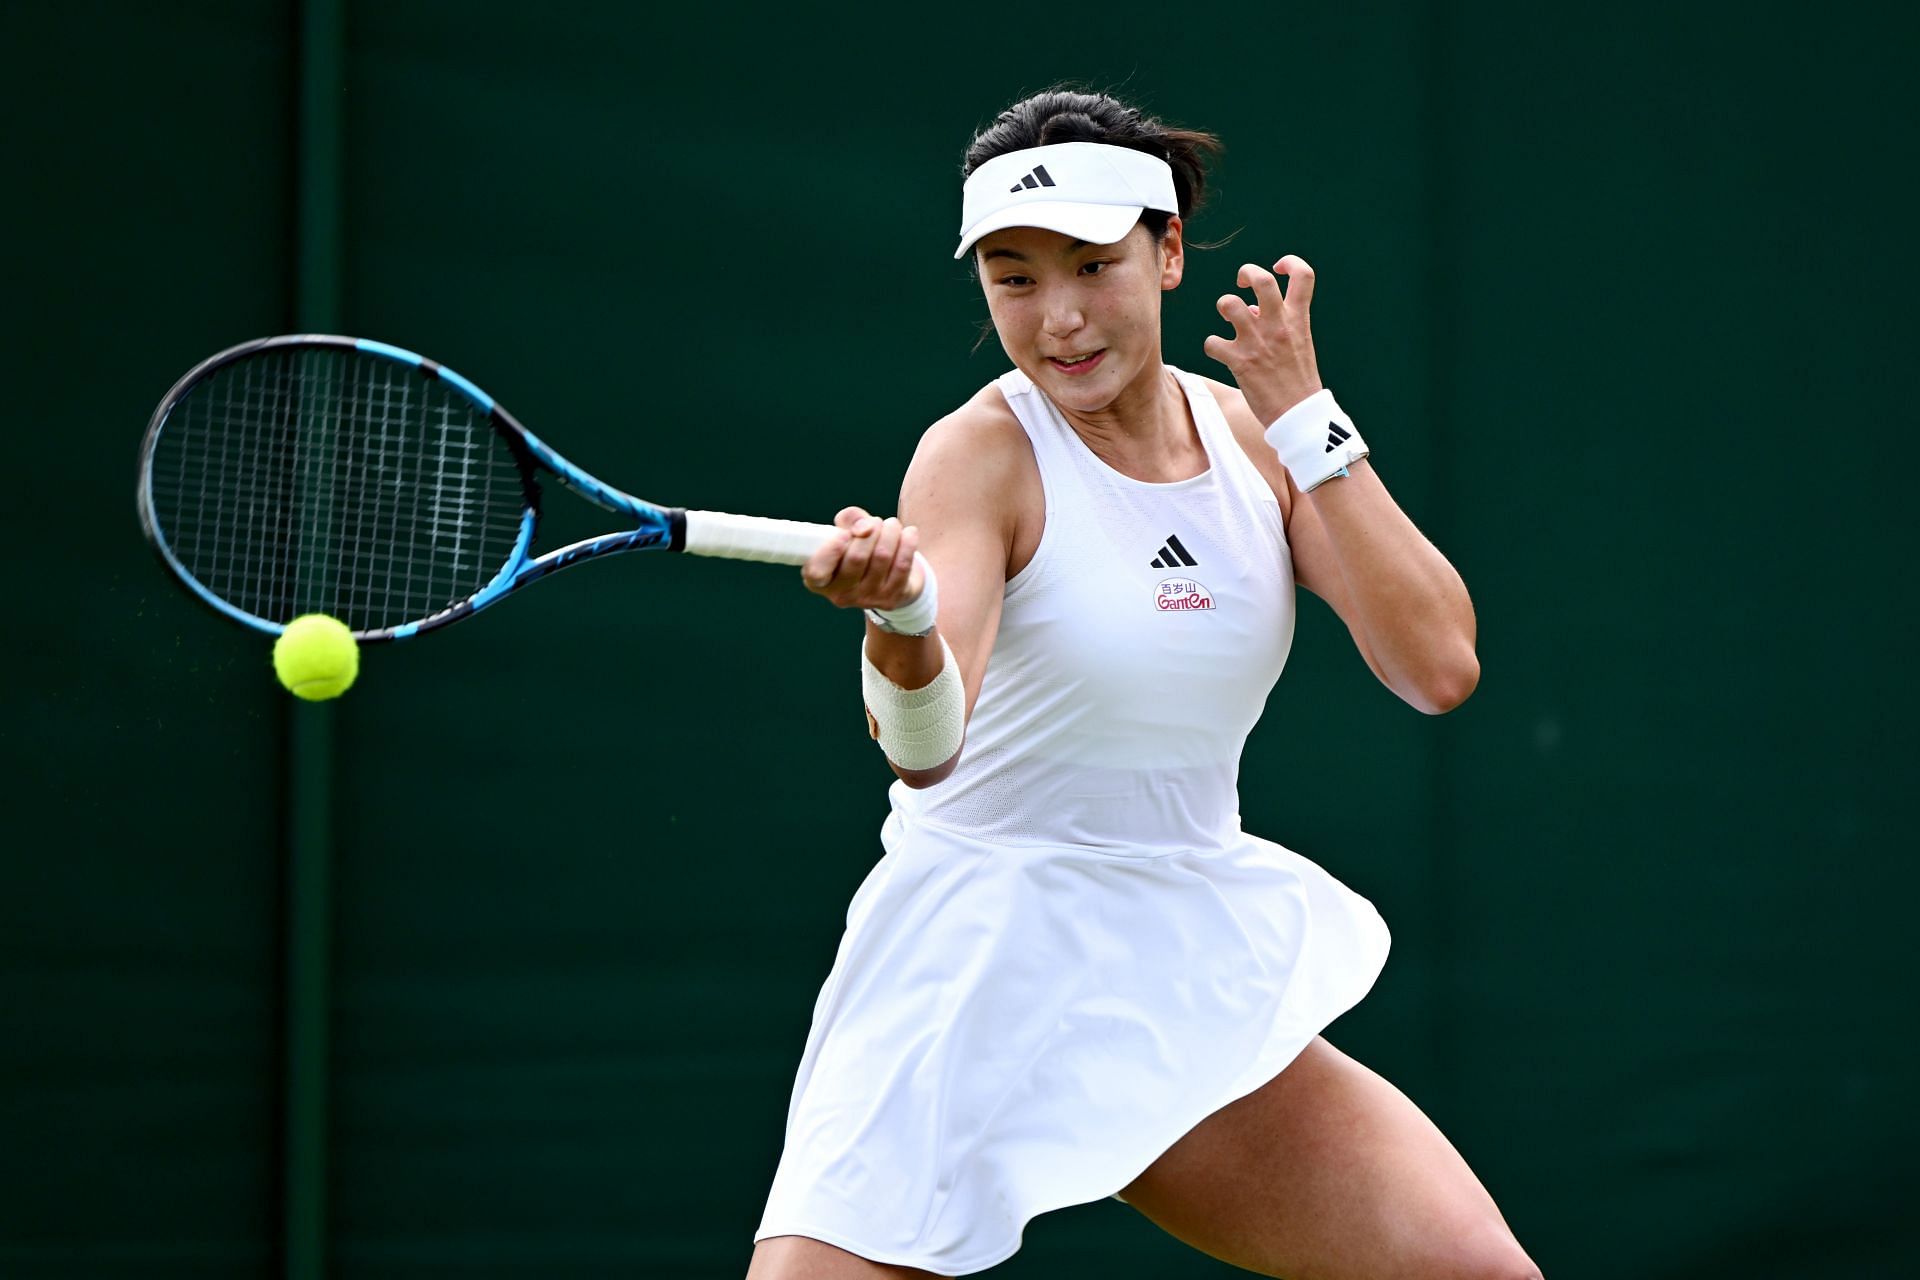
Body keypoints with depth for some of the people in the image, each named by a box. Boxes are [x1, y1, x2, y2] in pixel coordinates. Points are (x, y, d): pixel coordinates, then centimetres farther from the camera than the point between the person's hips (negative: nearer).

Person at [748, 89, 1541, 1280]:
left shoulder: (1254, 436, 2)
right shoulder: (983, 453, -12)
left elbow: (1440, 665, -9)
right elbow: (925, 747, -27)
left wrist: (1306, 421, -13)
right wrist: (902, 614, -49)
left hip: (1194, 979, 4)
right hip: (983, 959, -4)